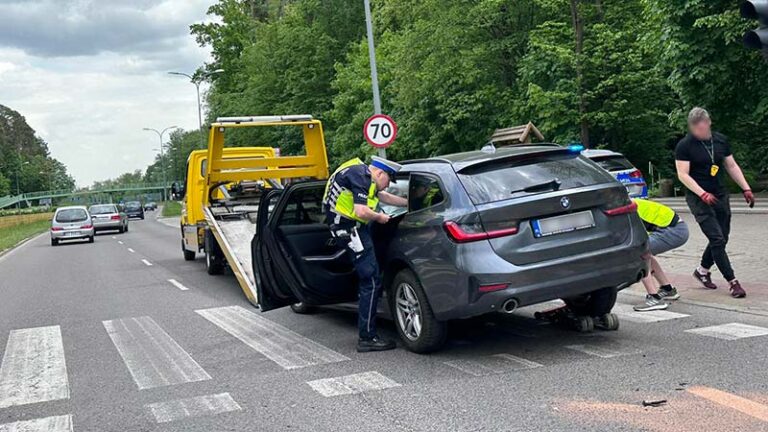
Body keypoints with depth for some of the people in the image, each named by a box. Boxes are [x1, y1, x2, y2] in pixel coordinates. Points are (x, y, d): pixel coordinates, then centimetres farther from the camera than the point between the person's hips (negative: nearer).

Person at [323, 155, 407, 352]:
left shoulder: (364, 174, 14)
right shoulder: (360, 177, -16)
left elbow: (383, 196, 29)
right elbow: (361, 211, -25)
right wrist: (379, 217, -6)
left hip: (350, 227, 10)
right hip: (349, 227, -10)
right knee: (371, 282, -9)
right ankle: (367, 338, -6)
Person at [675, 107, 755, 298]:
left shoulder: (721, 140, 6)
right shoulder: (685, 145, -10)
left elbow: (732, 166, 13)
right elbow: (683, 174, -13)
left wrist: (746, 189, 6)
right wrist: (703, 194, -22)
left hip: (720, 195, 6)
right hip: (698, 198, -6)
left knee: (721, 239, 11)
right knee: (716, 238, -11)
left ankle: (702, 270, 32)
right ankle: (732, 282, -6)